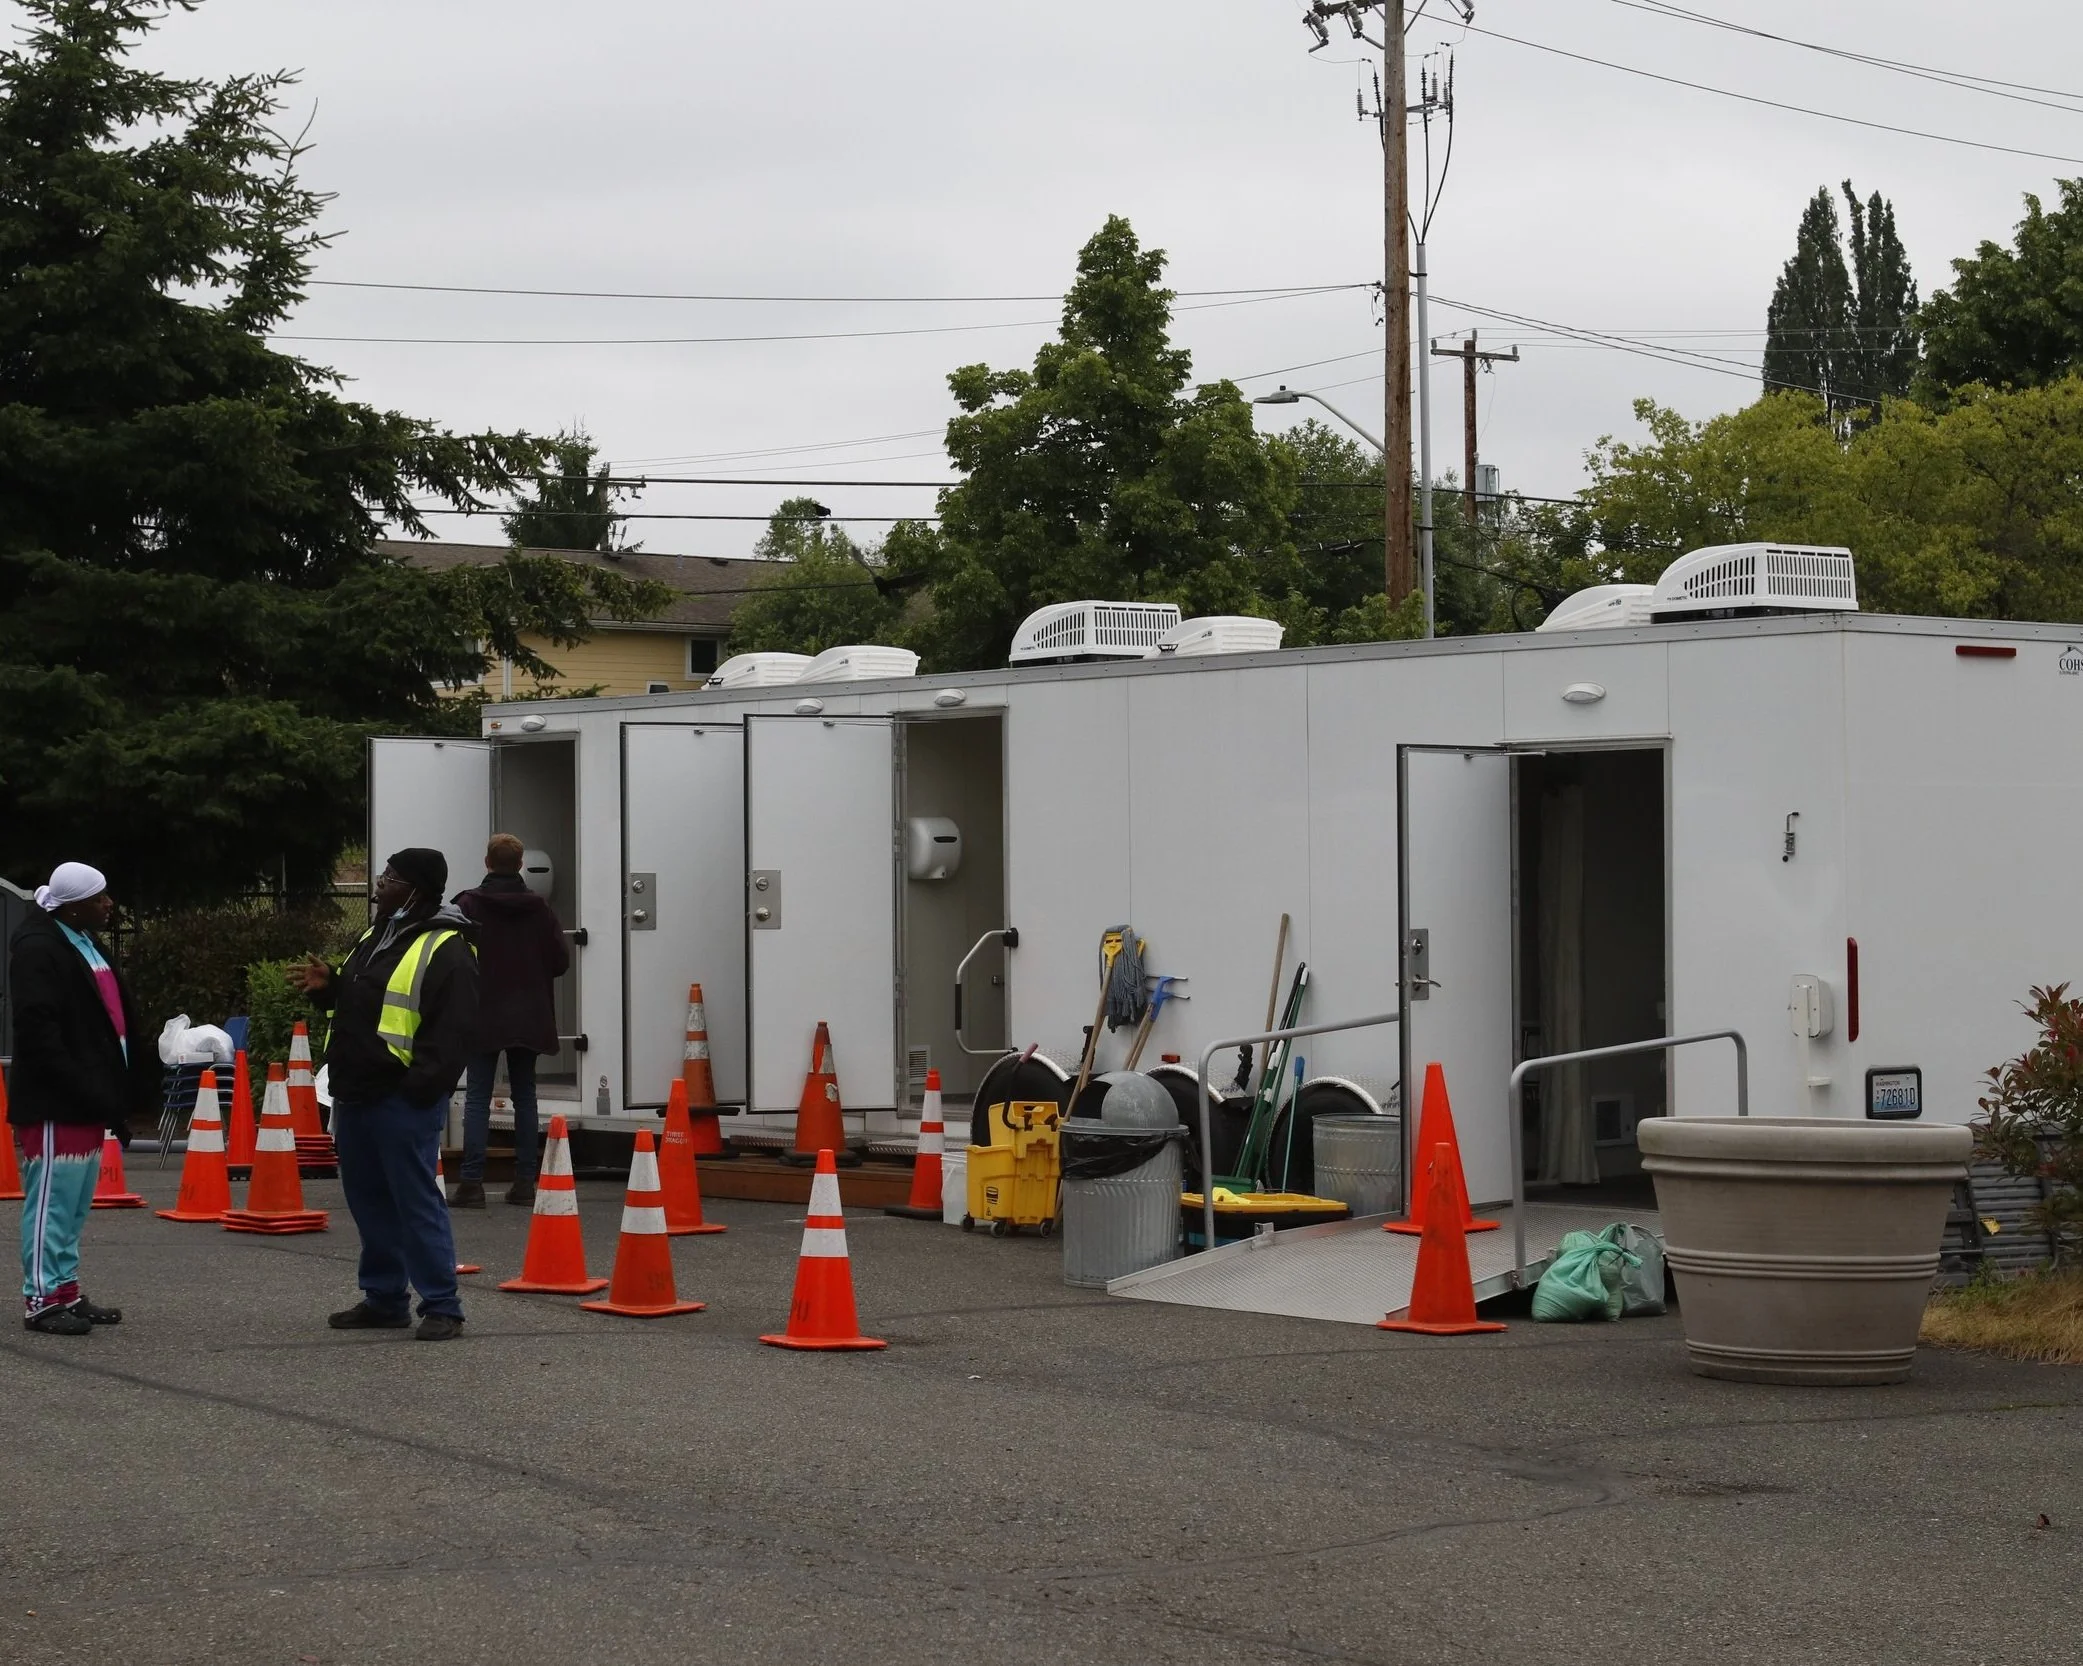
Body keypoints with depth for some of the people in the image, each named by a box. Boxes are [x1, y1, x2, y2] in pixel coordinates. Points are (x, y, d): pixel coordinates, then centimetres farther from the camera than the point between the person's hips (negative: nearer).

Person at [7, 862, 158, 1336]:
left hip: (85, 1104, 10)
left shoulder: (86, 944, 16)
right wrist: (85, 1090, -23)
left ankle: (67, 1292, 22)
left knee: (75, 1206, 15)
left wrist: (115, 1093, 10)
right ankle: (42, 1301, -2)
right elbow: (38, 1032, -21)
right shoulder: (37, 949, -14)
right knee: (52, 1203, -6)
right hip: (53, 1105, -10)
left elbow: (119, 1018, 19)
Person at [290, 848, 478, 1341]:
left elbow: (450, 1032, -18)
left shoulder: (444, 950, -12)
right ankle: (384, 1298, 23)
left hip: (403, 1101, -9)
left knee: (417, 1202, -7)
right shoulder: (374, 939, 17)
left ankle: (442, 1305, -3)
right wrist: (328, 986, 8)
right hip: (356, 1095, 9)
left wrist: (419, 1088, -23)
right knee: (368, 1201, 13)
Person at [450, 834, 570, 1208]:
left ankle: (471, 1182, -8)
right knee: (524, 1096, 9)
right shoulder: (538, 908, 0)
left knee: (477, 1097, -1)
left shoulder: (469, 905, -8)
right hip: (528, 1018, 3)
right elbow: (560, 960, 1)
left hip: (483, 1016, -3)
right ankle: (525, 1181, 7)